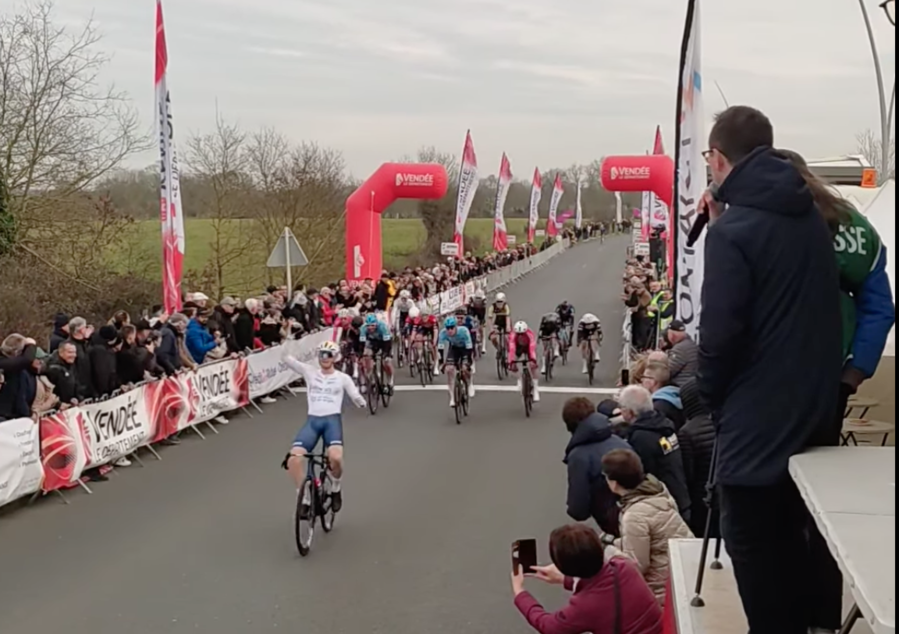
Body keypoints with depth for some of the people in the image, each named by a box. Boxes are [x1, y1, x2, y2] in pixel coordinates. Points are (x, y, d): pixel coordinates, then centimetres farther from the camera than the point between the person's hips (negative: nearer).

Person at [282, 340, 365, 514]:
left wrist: (361, 401, -9)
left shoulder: (342, 377, 10)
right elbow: (287, 358, 1)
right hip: (312, 421, 2)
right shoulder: (309, 372, 12)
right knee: (293, 458, -24)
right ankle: (304, 499, -4)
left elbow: (356, 399, 10)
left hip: (332, 420, -2)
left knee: (336, 457, -31)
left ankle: (335, 489, 3)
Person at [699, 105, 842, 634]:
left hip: (757, 415, -8)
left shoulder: (732, 229, -19)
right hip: (813, 406, 8)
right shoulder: (811, 216, 6)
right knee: (792, 536, 21)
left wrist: (712, 395, -4)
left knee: (754, 545, 5)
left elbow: (720, 331, -22)